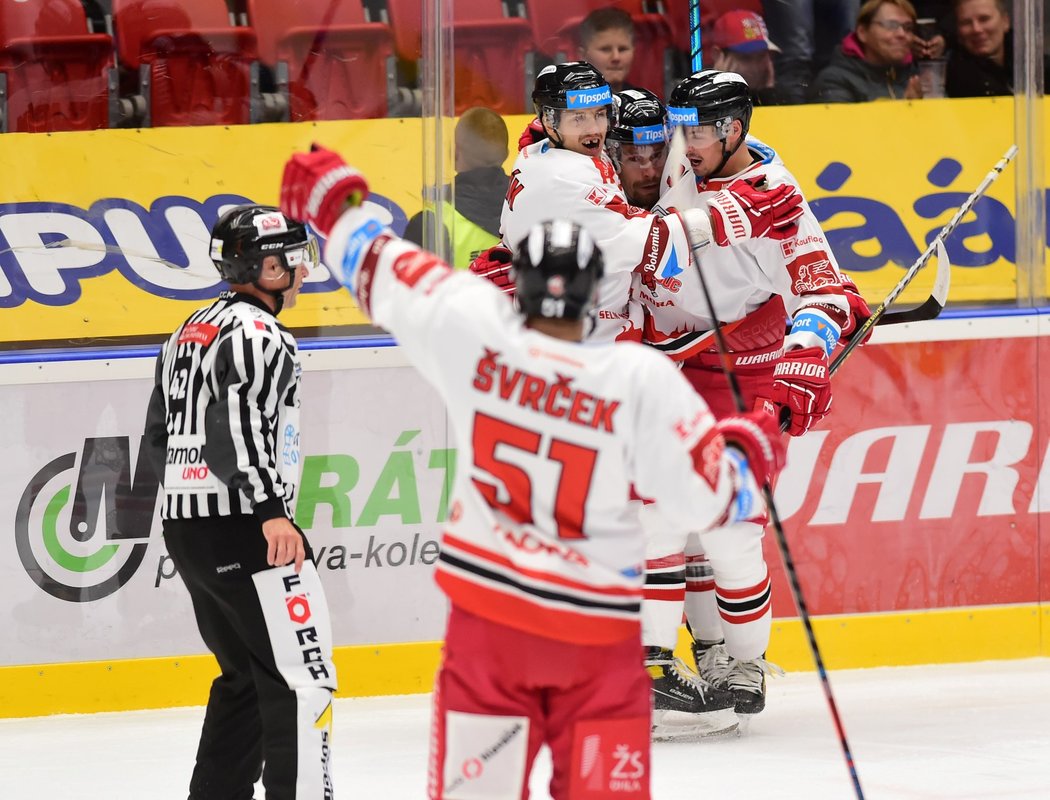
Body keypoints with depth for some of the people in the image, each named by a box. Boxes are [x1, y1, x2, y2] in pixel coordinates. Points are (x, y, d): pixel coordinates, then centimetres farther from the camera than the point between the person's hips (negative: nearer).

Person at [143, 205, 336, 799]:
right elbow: (237, 431, -26)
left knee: (247, 675, 19)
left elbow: (161, 439, 22)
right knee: (303, 674, -8)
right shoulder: (259, 336, -13)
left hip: (184, 527, 10)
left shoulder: (192, 332, 16)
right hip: (242, 528, -10)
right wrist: (271, 512, -32)